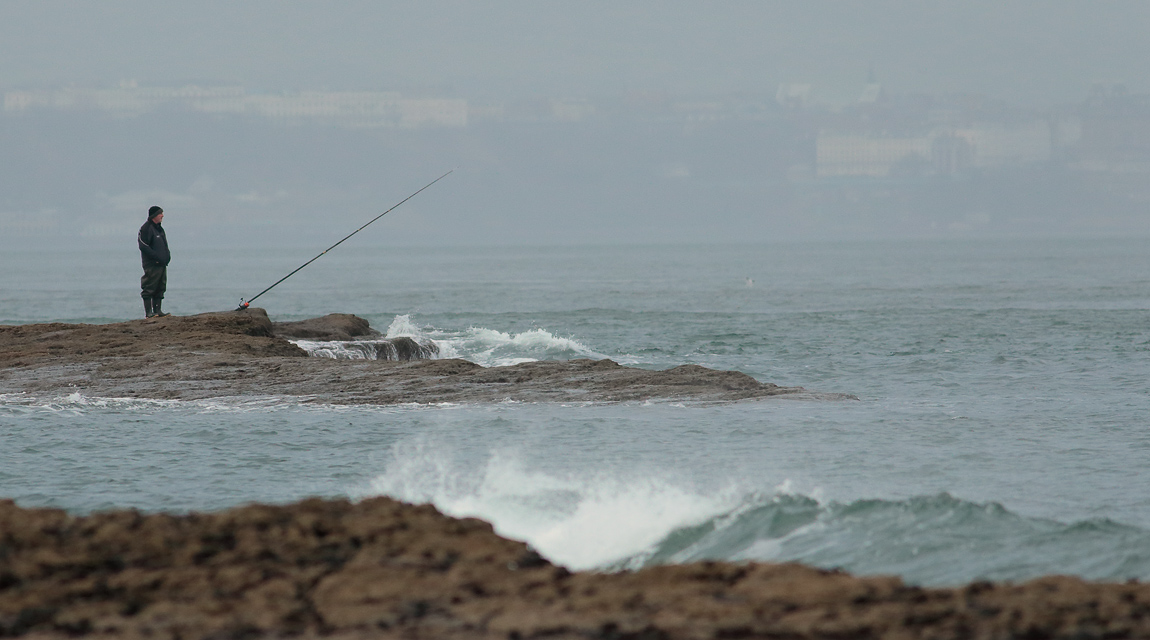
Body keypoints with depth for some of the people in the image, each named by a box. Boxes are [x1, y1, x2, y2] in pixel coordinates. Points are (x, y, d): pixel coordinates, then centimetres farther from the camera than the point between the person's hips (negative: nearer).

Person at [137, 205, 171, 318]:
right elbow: (143, 246, -15)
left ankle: (157, 310, 13)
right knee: (149, 289, -6)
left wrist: (167, 256, 8)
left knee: (160, 288, 10)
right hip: (152, 265, -9)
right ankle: (148, 312, -6)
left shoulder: (159, 228, 19)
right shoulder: (146, 228, -9)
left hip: (162, 265, 9)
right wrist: (157, 257, -19)